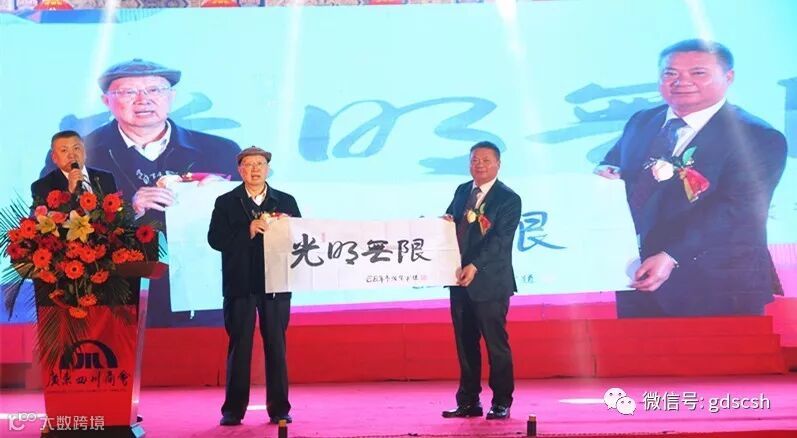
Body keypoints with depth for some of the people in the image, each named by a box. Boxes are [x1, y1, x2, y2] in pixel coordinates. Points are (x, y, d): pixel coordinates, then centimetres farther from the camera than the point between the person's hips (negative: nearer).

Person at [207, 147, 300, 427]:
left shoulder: (286, 202, 11)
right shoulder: (226, 203, 6)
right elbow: (215, 239, -6)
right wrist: (248, 230, -17)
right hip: (240, 285, -1)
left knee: (276, 346, 4)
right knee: (239, 346, 1)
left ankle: (279, 409, 9)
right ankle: (233, 410, 6)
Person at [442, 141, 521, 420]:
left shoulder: (508, 199, -7)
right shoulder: (462, 191, 13)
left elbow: (500, 240, -17)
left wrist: (475, 266, -28)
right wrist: (445, 223, -5)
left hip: (490, 282, -6)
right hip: (460, 279, 6)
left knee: (496, 343, 0)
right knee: (465, 343, 10)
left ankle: (501, 403, 10)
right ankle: (468, 402, 18)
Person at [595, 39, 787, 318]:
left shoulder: (758, 138, -11)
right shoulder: (640, 123, 10)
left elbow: (736, 209, -20)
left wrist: (670, 257, -29)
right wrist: (604, 174, -8)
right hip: (636, 277, 6)